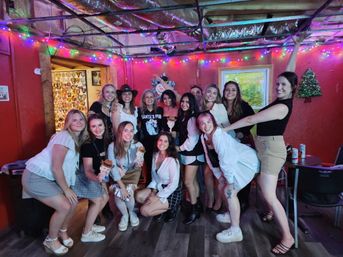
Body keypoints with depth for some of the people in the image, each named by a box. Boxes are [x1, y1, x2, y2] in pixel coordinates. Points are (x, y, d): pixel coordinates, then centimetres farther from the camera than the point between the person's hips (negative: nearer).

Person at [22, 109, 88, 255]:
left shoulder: (79, 139, 7)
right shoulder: (64, 137, -22)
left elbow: (69, 165, 8)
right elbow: (56, 167, -23)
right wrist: (66, 189, -15)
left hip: (50, 177, 9)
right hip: (35, 176, -9)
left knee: (73, 202, 3)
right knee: (64, 206, -14)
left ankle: (62, 232, 29)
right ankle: (50, 241, 11)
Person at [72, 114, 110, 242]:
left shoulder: (105, 140, -8)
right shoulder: (88, 145, -29)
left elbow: (104, 159, 9)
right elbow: (87, 171, -32)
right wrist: (97, 178, -51)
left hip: (95, 174, 8)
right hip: (83, 175, -8)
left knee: (105, 197, 7)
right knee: (97, 200, -10)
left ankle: (89, 224, 23)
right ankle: (86, 234, 3)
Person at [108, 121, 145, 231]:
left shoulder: (138, 145, -19)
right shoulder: (113, 146, -22)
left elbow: (136, 167, -11)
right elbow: (113, 167, -18)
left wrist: (138, 164, -36)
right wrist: (121, 185, -23)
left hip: (132, 174, 0)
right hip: (118, 175, 0)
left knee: (128, 193, -21)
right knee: (118, 193, -22)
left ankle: (132, 212, 15)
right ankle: (124, 215, 12)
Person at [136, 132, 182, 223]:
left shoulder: (172, 160, -22)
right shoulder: (155, 155, 0)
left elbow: (174, 184, -20)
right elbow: (154, 176, 8)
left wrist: (158, 197, -18)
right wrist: (153, 191, -7)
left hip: (171, 193, -7)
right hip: (158, 188, 7)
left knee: (144, 210, -18)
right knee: (139, 196, -16)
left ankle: (170, 208, 3)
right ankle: (162, 207, 4)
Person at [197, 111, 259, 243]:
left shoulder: (218, 135, -29)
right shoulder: (204, 137, -2)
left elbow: (226, 160, -28)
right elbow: (211, 159, 8)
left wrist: (230, 180, -18)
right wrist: (220, 176, 7)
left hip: (247, 161, -9)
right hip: (235, 162, 9)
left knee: (230, 191, -13)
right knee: (222, 186, 16)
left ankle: (235, 231, -3)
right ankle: (232, 214, 38)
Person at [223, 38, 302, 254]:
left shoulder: (282, 107, -22)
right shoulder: (284, 99, 3)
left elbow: (251, 120, -21)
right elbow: (289, 71, 15)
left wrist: (225, 129, -13)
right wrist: (297, 46, 22)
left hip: (272, 148, -9)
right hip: (266, 147, 9)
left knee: (269, 194, -7)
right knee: (263, 185, 20)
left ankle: (288, 237, 4)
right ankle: (272, 213, 41)